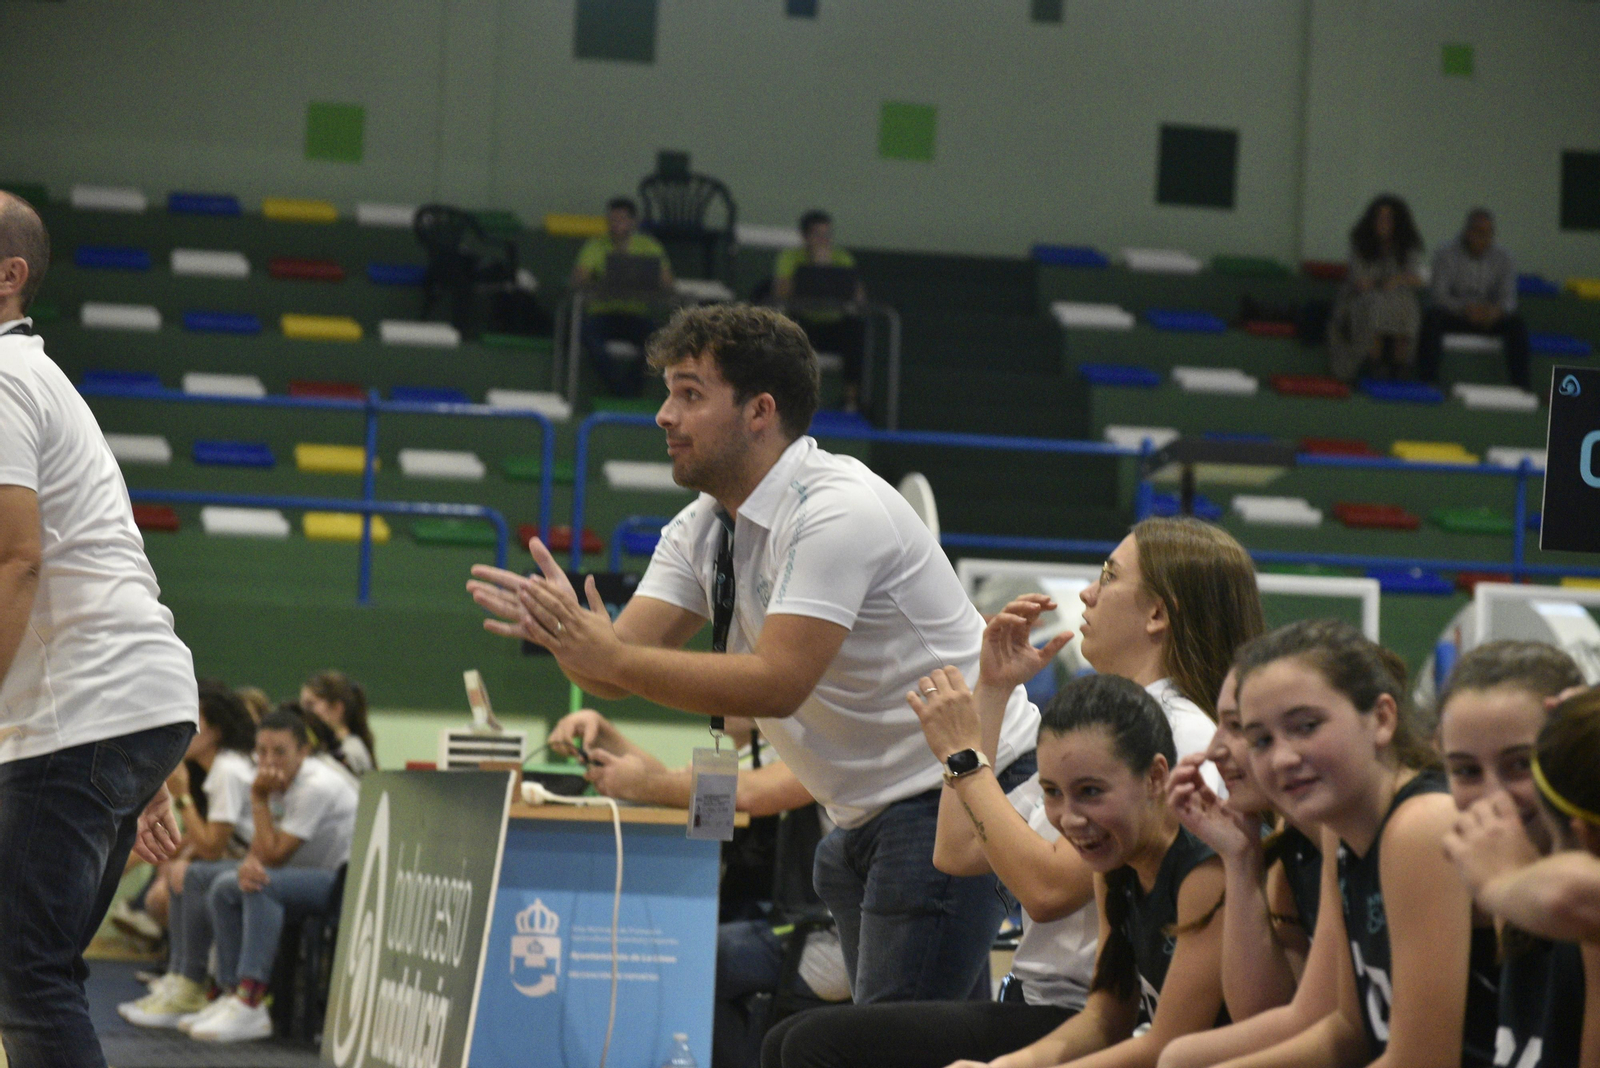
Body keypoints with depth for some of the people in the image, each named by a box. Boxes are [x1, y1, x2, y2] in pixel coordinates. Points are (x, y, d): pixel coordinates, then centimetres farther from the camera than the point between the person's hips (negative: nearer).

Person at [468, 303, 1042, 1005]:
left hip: (957, 797, -9)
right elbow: (619, 667, -3)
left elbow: (778, 683, -28)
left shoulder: (838, 513, -21)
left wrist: (612, 658, -30)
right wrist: (562, 626, -26)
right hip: (864, 815, 9)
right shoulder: (701, 531, 6)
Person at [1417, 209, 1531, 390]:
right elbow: (1438, 294, -18)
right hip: (1453, 315, -2)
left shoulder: (1502, 258, 0)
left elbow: (1509, 298, -8)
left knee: (1517, 325, -25)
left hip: (1489, 316, 2)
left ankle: (1520, 381, -23)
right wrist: (1464, 308, -37)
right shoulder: (1447, 256, -8)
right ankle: (1426, 379, -35)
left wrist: (1498, 309, -34)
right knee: (1432, 320, -35)